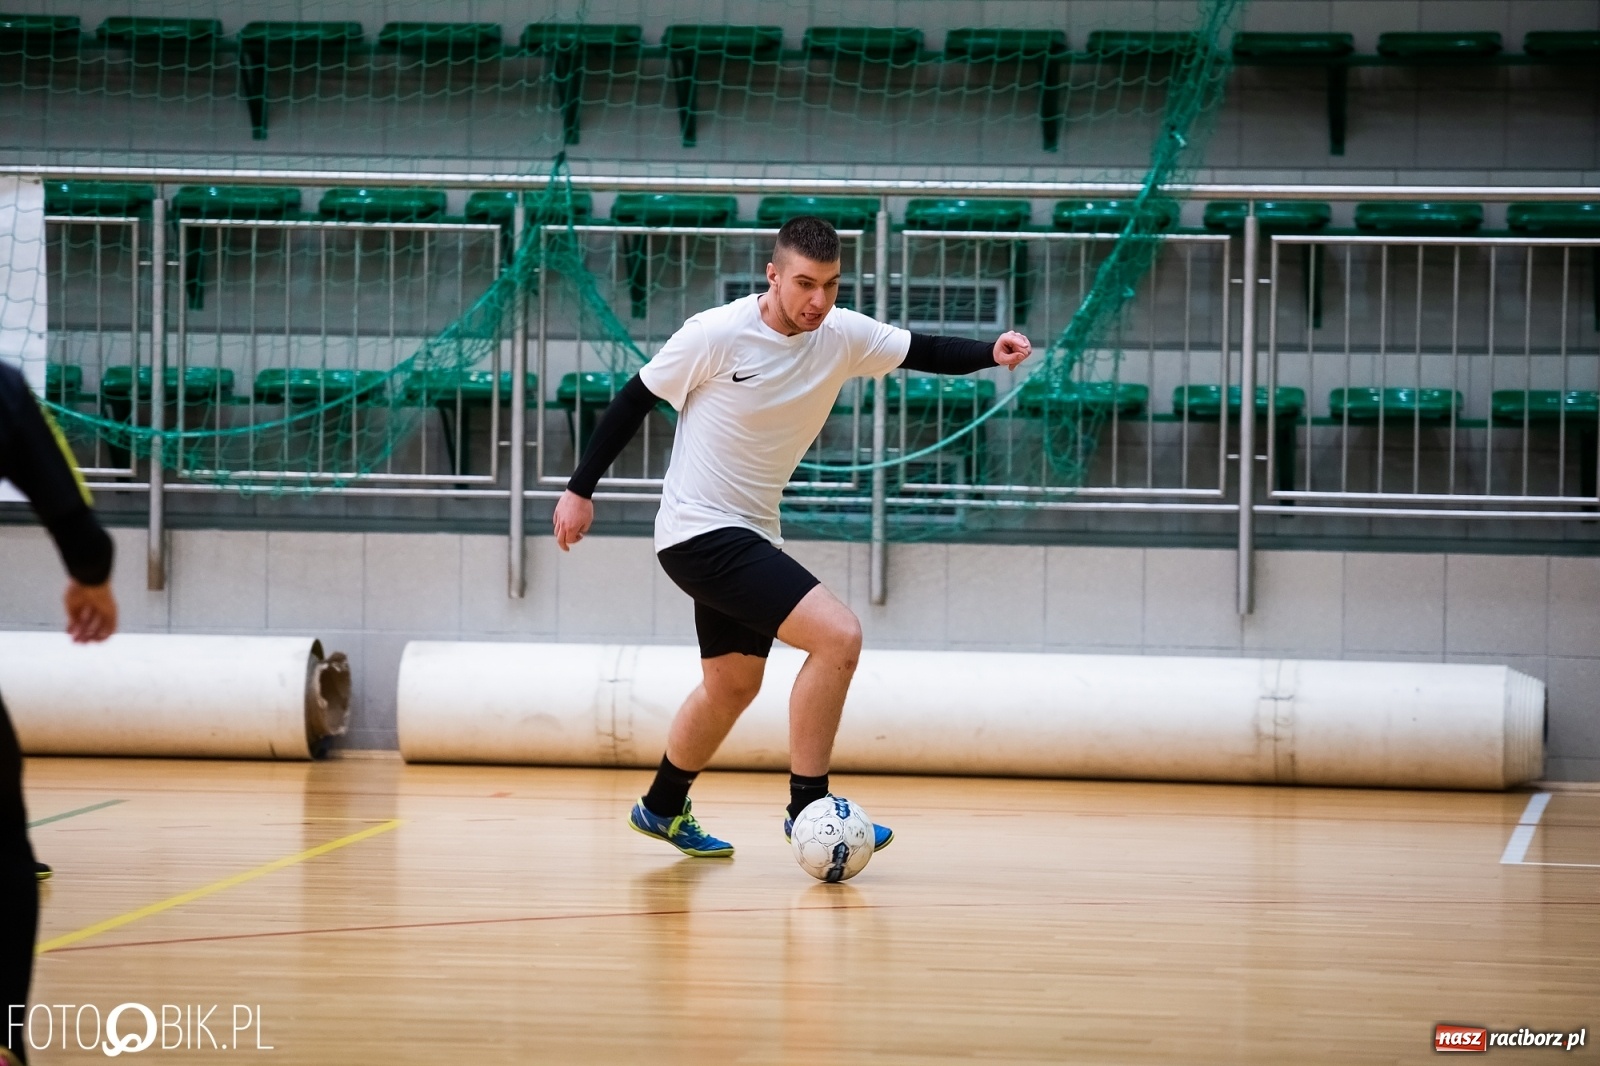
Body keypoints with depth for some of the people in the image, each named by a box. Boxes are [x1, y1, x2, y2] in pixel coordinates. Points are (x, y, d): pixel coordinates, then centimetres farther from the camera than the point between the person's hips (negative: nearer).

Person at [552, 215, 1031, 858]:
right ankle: (808, 806, -11)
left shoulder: (842, 335, -3)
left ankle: (662, 808, 44)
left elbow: (922, 352, 1)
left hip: (749, 537, 8)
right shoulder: (718, 335, -18)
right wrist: (580, 489, -6)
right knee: (838, 635, -20)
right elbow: (636, 400, -9)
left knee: (732, 686, 24)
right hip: (699, 532, -8)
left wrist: (990, 354, -19)